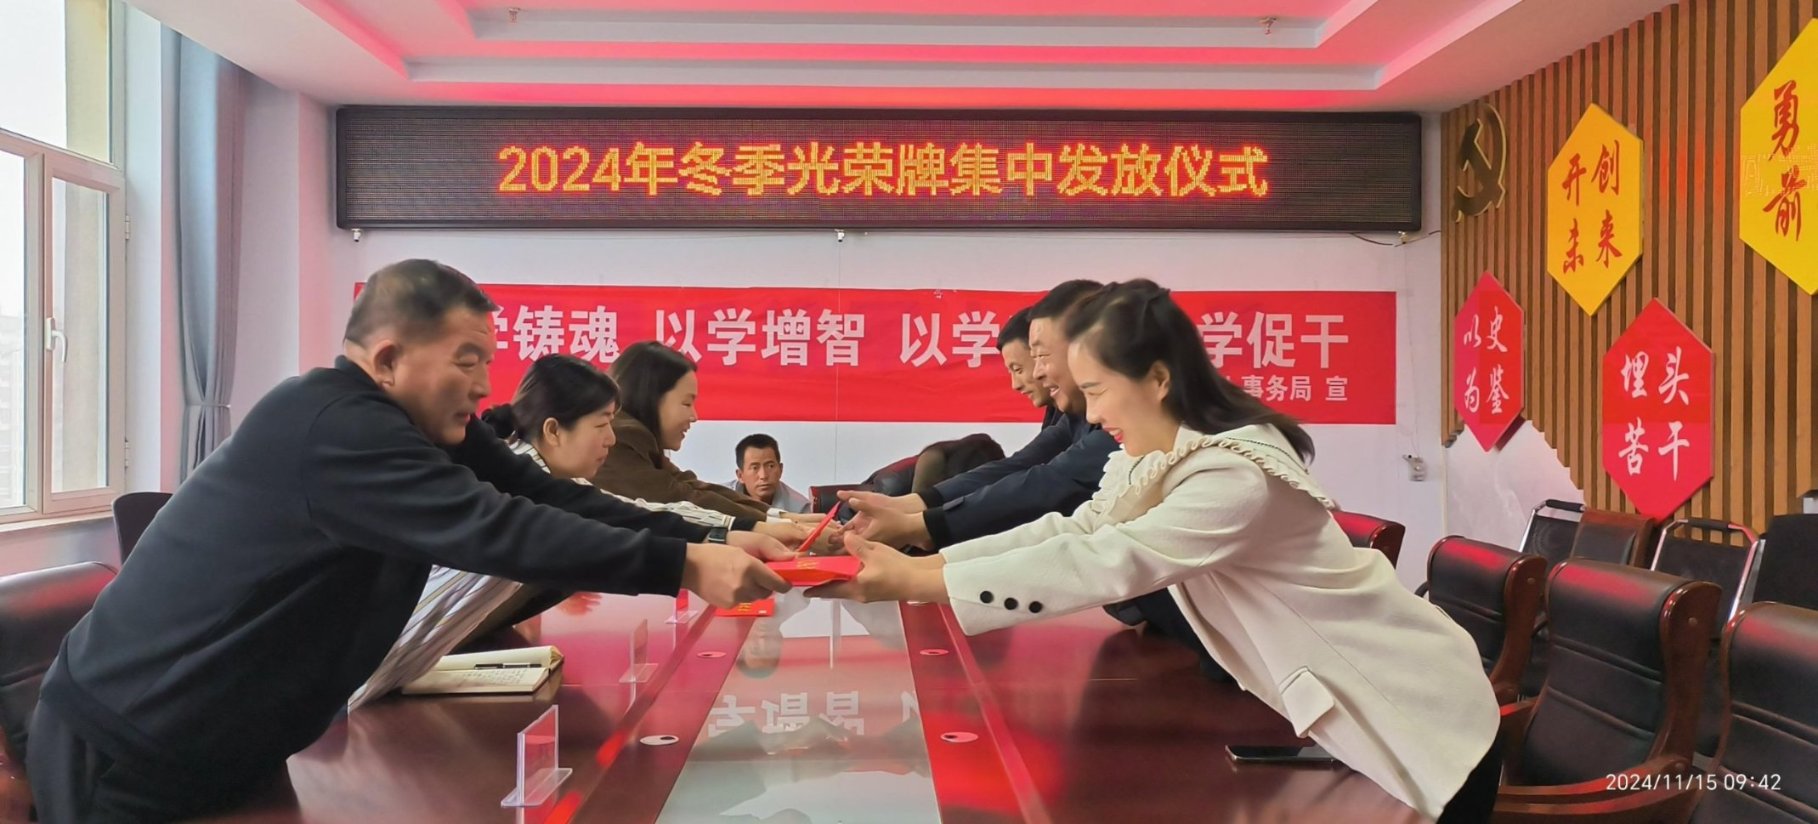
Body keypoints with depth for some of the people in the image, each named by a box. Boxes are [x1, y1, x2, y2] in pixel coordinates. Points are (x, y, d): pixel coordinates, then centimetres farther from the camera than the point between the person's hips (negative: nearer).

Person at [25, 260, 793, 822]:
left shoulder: (426, 427, 1)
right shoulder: (330, 426, -29)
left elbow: (548, 498, -4)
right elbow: (496, 529, -36)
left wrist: (707, 542, -14)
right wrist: (681, 568, -35)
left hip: (217, 745, 9)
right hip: (124, 755, -9)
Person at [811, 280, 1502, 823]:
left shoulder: (1239, 474, -30)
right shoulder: (1154, 461, 0)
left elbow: (1103, 563, -37)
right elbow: (1070, 534, -8)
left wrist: (917, 582, -37)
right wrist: (918, 563, -19)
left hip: (1415, 723, -8)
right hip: (1328, 710, 8)